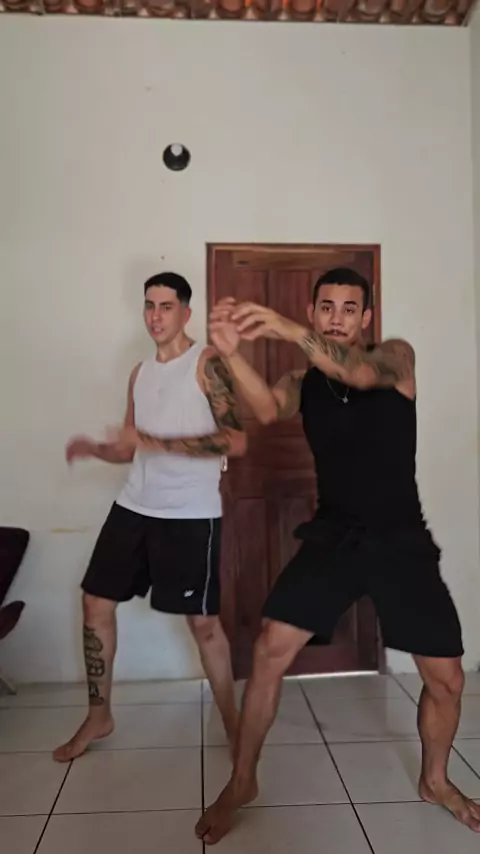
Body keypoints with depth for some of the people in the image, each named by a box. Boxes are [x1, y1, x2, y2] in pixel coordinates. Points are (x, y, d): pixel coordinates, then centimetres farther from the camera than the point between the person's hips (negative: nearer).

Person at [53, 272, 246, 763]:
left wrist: (158, 443, -23)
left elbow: (236, 442, -18)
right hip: (134, 507, 7)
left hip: (191, 515, -7)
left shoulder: (207, 363, -8)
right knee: (96, 602, 10)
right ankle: (99, 717, 30)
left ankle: (233, 726, 22)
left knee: (203, 621, 1)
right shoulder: (140, 373, 14)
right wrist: (94, 449, -3)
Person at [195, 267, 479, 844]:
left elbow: (359, 373, -28)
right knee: (269, 652, -9)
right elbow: (267, 409, -20)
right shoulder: (302, 383, 3)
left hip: (400, 538, 0)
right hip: (333, 535, 1)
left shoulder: (396, 357, -3)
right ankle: (241, 781, 13)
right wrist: (231, 354, -39)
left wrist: (287, 331, -44)